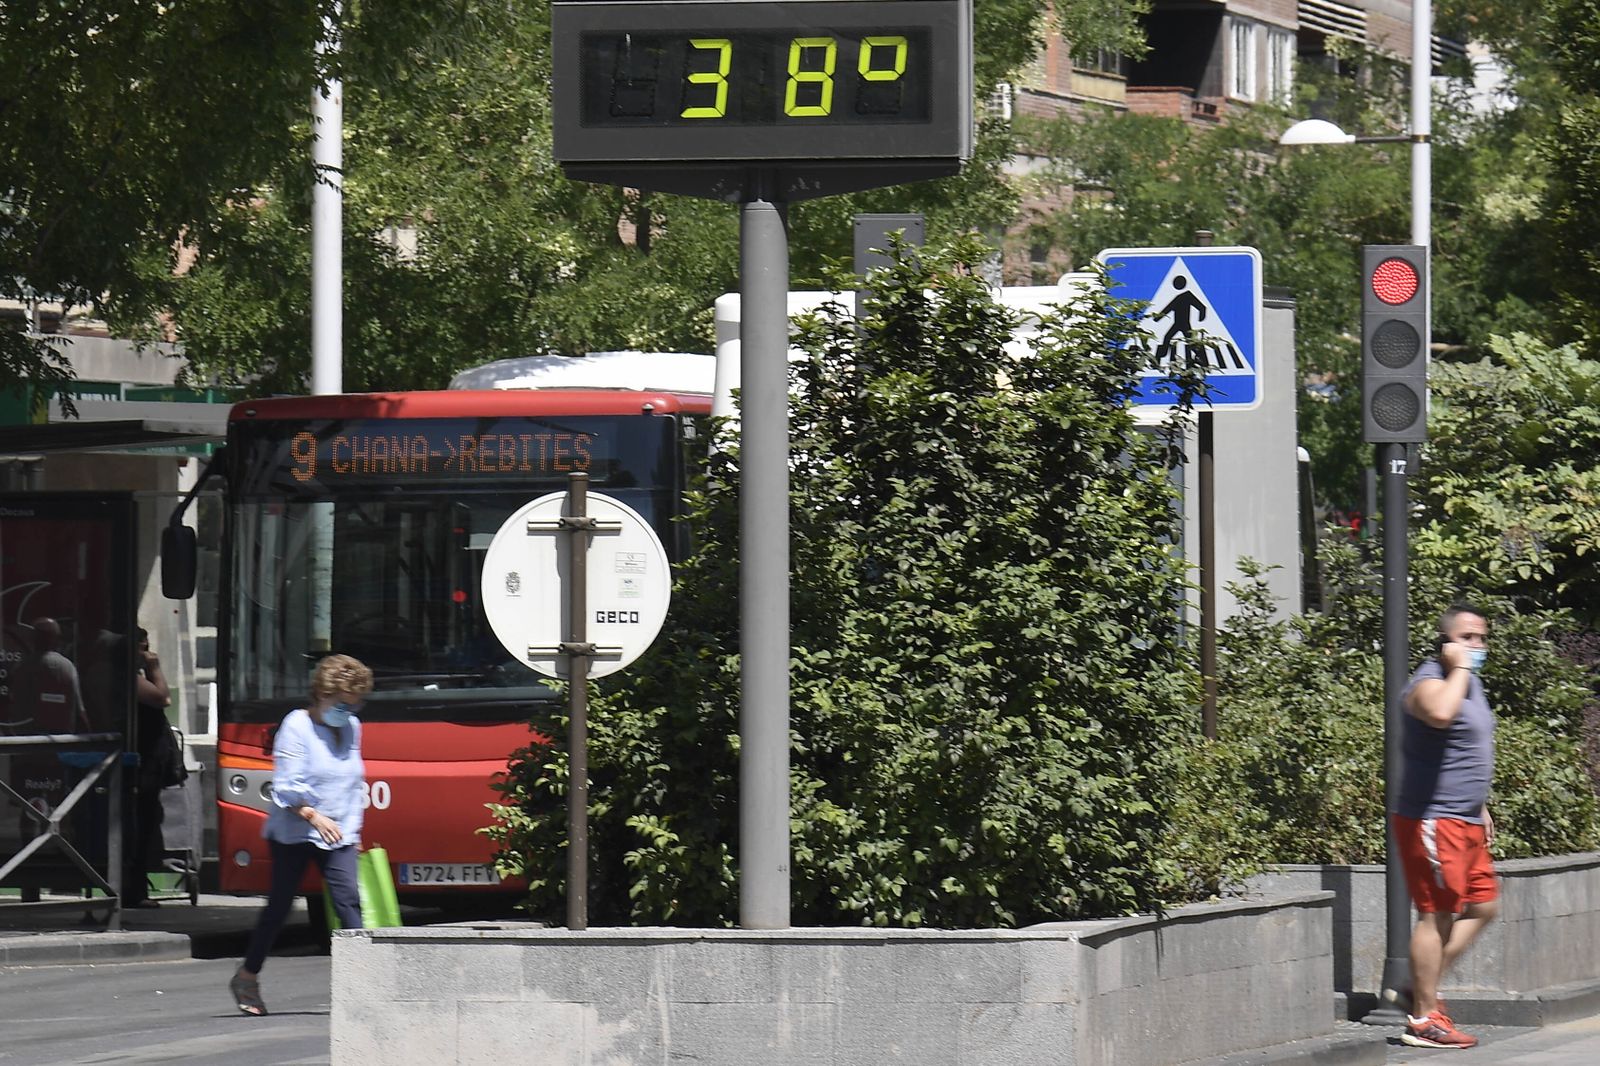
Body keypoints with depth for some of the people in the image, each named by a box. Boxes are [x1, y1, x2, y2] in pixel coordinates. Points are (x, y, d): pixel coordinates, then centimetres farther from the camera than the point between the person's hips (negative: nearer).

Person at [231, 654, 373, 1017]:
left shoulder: (352, 728, 9)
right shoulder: (297, 726, -10)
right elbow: (286, 786, -15)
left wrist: (354, 825, 19)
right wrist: (314, 816, -25)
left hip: (339, 834, 5)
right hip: (294, 833, -4)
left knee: (347, 898, -13)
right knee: (280, 905, 4)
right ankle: (246, 977, 20)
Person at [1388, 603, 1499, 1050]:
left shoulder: (1471, 682, 16)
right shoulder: (1431, 682, -15)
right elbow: (1440, 713, -41)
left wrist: (1480, 807, 26)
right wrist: (1459, 668, -27)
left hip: (1464, 822, 10)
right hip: (1432, 822, -10)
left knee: (1483, 906, 14)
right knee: (1437, 914, -8)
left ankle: (1420, 990, 19)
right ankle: (1423, 1018, -3)